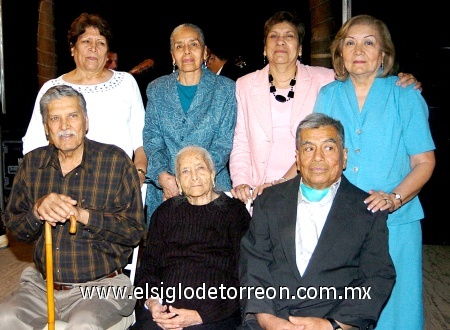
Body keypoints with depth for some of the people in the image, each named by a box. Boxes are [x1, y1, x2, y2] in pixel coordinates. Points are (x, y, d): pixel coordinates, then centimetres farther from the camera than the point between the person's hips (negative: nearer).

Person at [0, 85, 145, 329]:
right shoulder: (32, 163, 6)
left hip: (100, 287, -3)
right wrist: (38, 212, -13)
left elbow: (135, 230, -9)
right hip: (42, 285, 4)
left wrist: (82, 215, -21)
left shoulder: (115, 160, -6)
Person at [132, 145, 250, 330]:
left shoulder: (234, 212, 8)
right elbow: (147, 267, 15)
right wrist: (151, 302, -4)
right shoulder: (165, 212, 19)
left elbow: (242, 279, 0)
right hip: (163, 313, 3)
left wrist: (200, 315, -9)